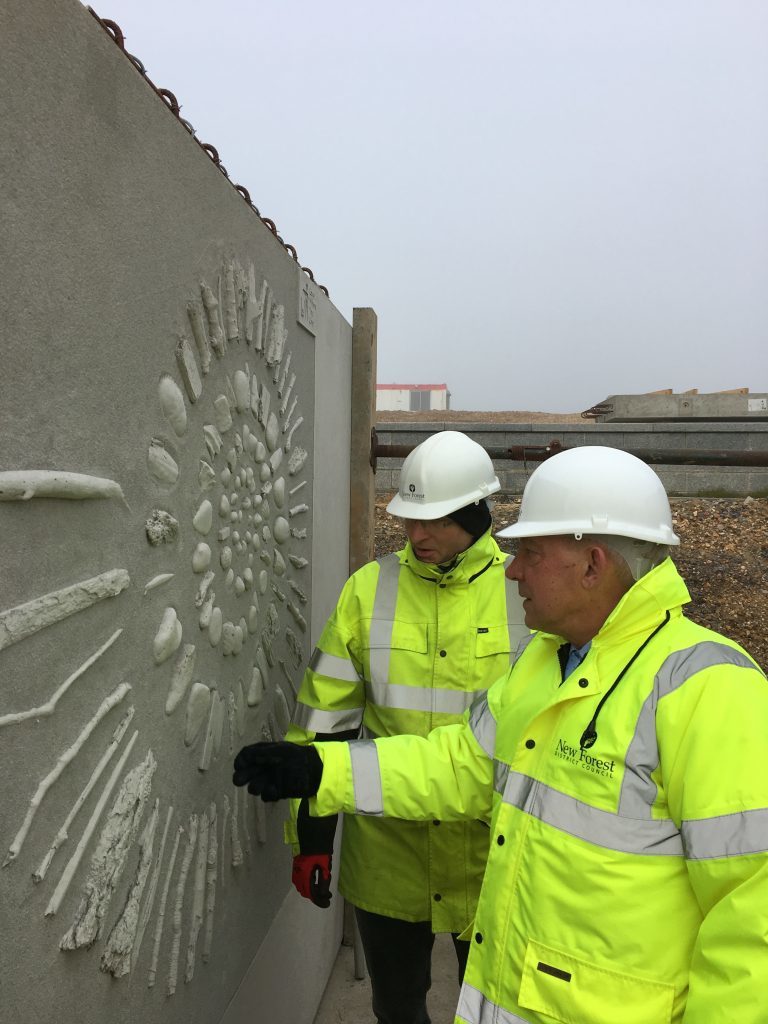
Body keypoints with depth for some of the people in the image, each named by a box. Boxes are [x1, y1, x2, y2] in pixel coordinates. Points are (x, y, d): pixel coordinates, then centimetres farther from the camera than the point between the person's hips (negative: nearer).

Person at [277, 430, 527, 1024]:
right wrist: (311, 836, 0)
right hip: (386, 855, 1)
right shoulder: (369, 590, -6)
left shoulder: (526, 593, -8)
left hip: (492, 856, -1)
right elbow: (323, 720, -1)